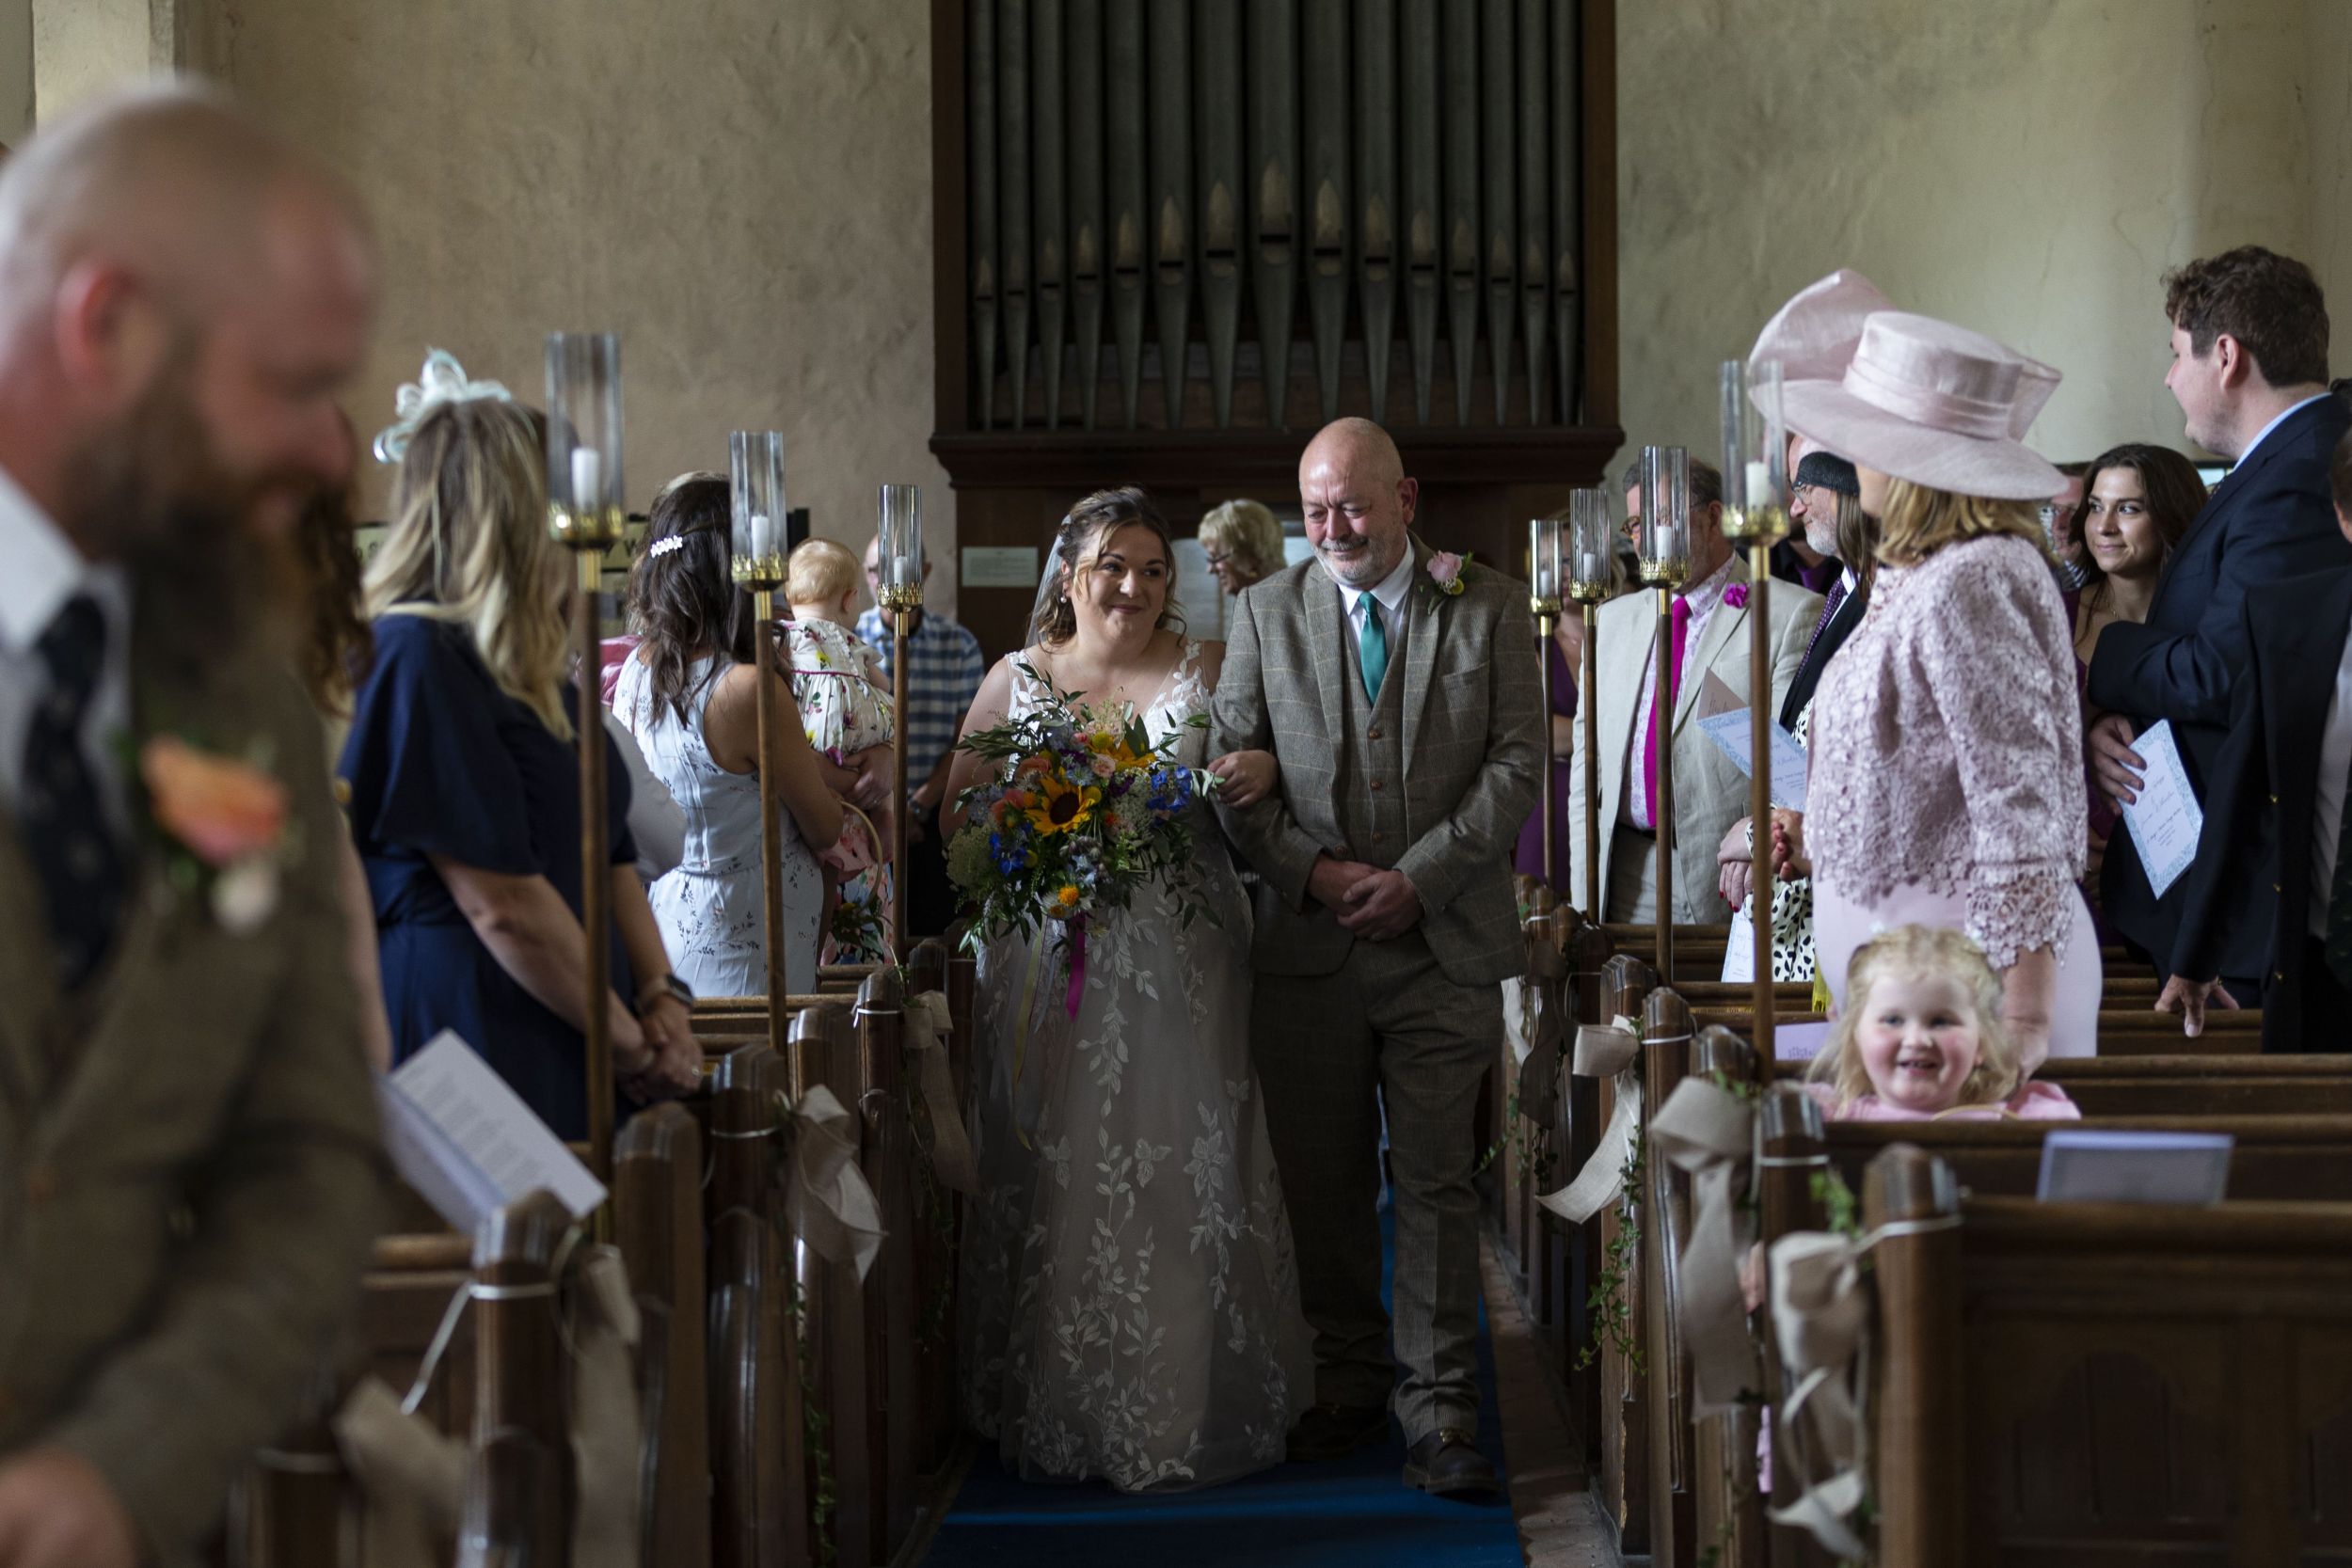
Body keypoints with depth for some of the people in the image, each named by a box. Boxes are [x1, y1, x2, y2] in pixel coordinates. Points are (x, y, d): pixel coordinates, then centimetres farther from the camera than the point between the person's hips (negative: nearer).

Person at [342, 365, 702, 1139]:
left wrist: (660, 997, 1)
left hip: (570, 1069, 9)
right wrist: (630, 1041, -10)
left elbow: (610, 857, 17)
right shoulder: (415, 658, -14)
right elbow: (502, 905, -18)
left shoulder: (535, 668, 17)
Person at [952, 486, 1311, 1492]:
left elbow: (1263, 781, 8)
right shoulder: (1016, 680, 7)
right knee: (1057, 1185, 3)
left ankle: (1184, 1414, 11)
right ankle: (1056, 1414, 15)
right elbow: (957, 815, 11)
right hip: (1054, 971, 1)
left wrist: (1262, 771, -14)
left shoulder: (1208, 672, 5)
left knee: (1184, 1180, 0)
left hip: (1182, 973, 0)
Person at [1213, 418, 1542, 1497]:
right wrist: (1315, 871, -9)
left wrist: (1419, 876, -11)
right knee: (1324, 1185, 8)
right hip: (1307, 948, 2)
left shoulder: (1490, 609, 4)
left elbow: (1517, 760, -1)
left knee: (1436, 1182, -1)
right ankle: (1349, 1387, 21)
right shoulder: (1265, 613, 8)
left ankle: (1437, 1409, 5)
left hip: (1445, 946, -2)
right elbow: (1234, 769, 4)